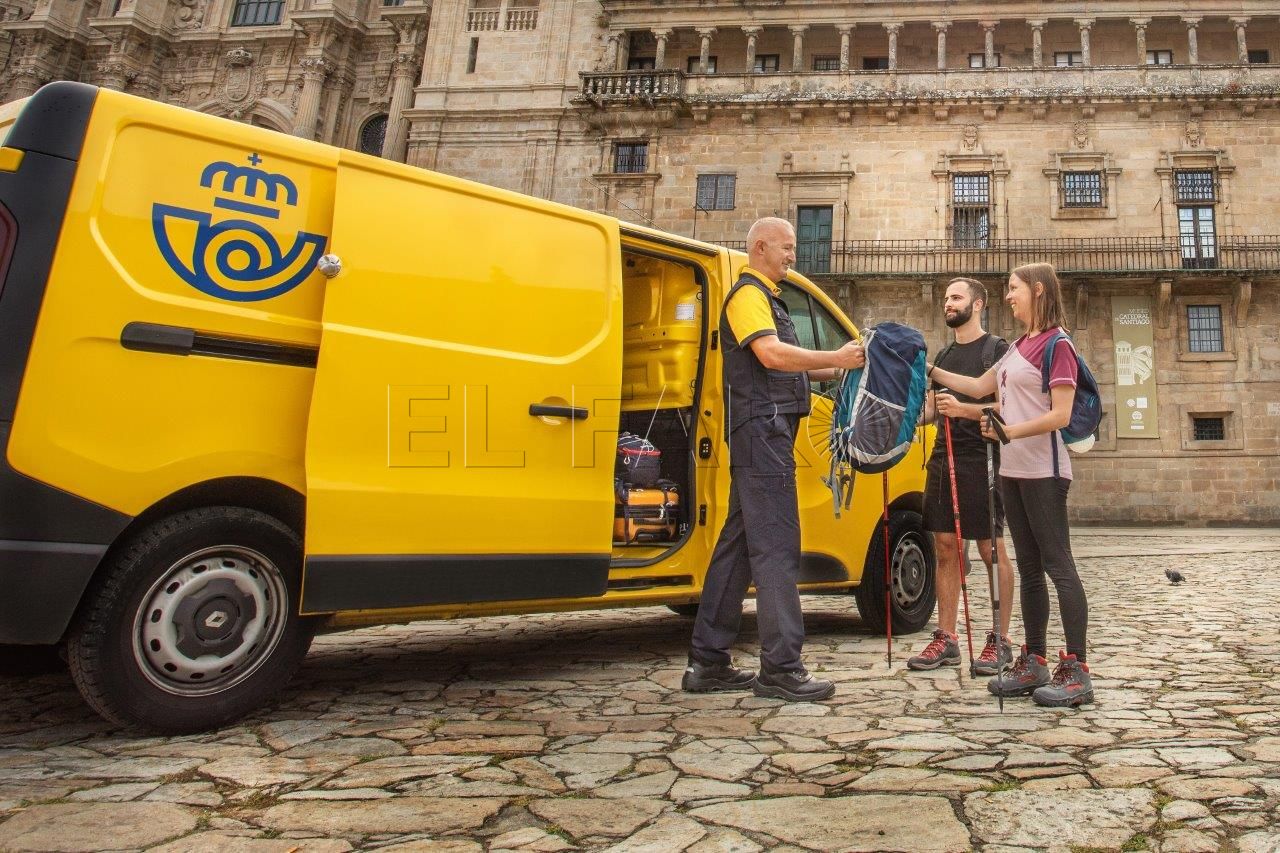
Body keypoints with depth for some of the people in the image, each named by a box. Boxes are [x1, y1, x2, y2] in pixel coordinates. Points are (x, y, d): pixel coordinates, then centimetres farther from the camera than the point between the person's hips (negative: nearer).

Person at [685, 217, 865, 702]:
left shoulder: (765, 297, 27)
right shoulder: (748, 294, -6)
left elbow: (783, 368, 27)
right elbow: (771, 354, -22)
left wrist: (836, 371, 15)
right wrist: (835, 359, -18)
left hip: (763, 436, 10)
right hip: (763, 430, -10)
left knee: (739, 545, 9)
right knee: (776, 548, -11)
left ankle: (707, 663, 14)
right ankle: (780, 669, -8)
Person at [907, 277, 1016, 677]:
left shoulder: (997, 349, -1)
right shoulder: (943, 356, 20)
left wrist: (962, 409, -24)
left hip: (981, 460, -7)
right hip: (943, 459, 7)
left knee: (992, 551, -1)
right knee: (945, 547, 6)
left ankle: (1000, 640, 7)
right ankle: (946, 639, 12)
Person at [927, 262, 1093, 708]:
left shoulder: (1056, 345, -8)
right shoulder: (1019, 346, 17)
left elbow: (1060, 415, -16)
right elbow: (980, 386, 24)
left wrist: (1012, 430, -27)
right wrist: (931, 371, 19)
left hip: (1043, 470, -9)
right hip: (1013, 470, 9)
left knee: (1058, 564, -7)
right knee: (1029, 568, 10)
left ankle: (1076, 671, -3)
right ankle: (1034, 663, 17)